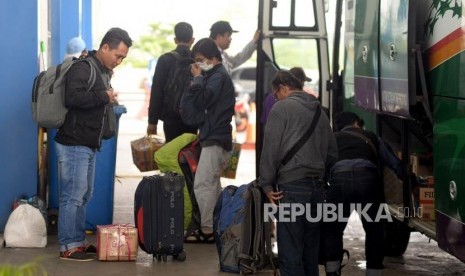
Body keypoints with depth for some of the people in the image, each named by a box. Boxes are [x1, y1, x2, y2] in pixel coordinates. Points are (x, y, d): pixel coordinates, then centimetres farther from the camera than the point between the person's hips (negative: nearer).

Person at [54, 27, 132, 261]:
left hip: (89, 145, 10)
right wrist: (103, 97, -19)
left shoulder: (103, 71, 16)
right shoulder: (82, 68, -14)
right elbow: (72, 98, -28)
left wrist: (109, 101, 8)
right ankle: (68, 247, -4)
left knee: (83, 195, 14)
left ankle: (78, 241, 22)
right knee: (72, 196, -8)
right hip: (74, 144, -10)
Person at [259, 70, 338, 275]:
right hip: (318, 186, 7)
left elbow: (270, 148, -9)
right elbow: (332, 153, 21)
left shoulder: (282, 108, -3)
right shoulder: (320, 112, 19)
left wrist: (267, 184, -4)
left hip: (292, 186, -7)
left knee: (290, 253, -6)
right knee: (310, 251, 13)